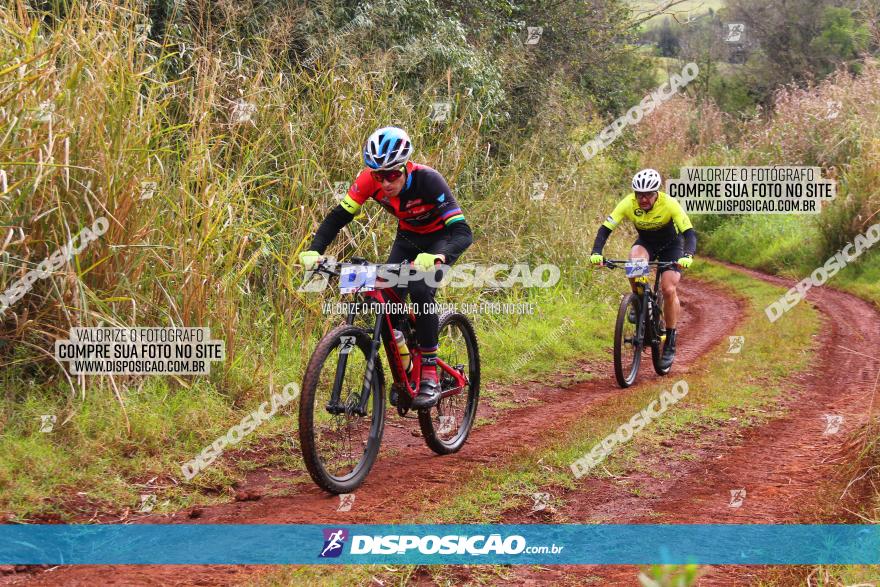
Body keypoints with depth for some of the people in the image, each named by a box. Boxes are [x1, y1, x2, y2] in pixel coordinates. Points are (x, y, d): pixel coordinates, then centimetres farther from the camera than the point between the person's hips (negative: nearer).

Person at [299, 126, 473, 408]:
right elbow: (338, 216, -18)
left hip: (440, 238, -4)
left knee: (420, 290, -29)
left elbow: (462, 232, -42)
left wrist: (436, 257, -61)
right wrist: (314, 251, -35)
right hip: (408, 236, 4)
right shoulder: (370, 180, -25)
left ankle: (430, 373, -17)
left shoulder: (427, 180, -36)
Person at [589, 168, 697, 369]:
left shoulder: (669, 204, -31)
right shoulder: (628, 204, -25)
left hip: (670, 246, -2)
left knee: (669, 290, -19)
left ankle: (670, 343, -5)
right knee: (635, 260, -34)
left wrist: (687, 256, -54)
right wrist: (596, 253, -44)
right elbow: (605, 229, -26)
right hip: (645, 243, 2)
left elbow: (689, 233, -35)